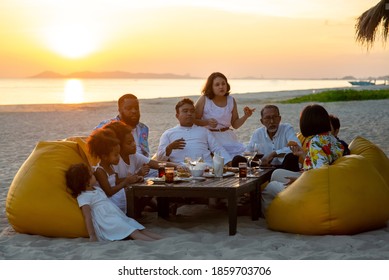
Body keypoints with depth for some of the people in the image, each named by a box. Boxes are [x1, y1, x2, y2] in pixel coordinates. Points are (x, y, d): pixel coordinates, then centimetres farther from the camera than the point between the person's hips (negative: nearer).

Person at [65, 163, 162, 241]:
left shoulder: (97, 189, 20)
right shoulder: (83, 197, -7)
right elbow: (87, 217, -13)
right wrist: (92, 236, -19)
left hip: (119, 217, 9)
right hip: (106, 223, -9)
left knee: (141, 229, -8)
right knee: (133, 232, -26)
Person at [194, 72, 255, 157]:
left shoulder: (231, 100, 9)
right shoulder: (204, 100, -4)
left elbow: (235, 125, 13)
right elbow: (193, 120, -6)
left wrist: (245, 116, -3)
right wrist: (207, 122, -22)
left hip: (227, 136, 5)